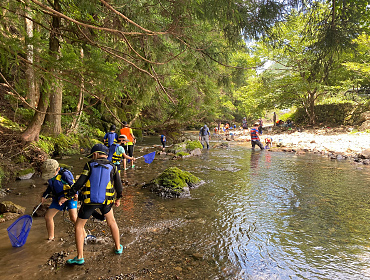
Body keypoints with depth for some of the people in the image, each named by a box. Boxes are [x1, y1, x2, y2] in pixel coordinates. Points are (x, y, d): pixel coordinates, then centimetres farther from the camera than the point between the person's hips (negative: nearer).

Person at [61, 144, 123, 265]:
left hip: (89, 201, -2)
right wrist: (118, 198, 21)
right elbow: (119, 186, 4)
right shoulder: (112, 167, 1)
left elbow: (79, 184, -10)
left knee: (79, 226, 17)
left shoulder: (89, 165, -5)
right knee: (112, 222, 25)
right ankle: (118, 247, 35)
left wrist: (66, 196, -1)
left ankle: (80, 257, 17)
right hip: (106, 201, 2)